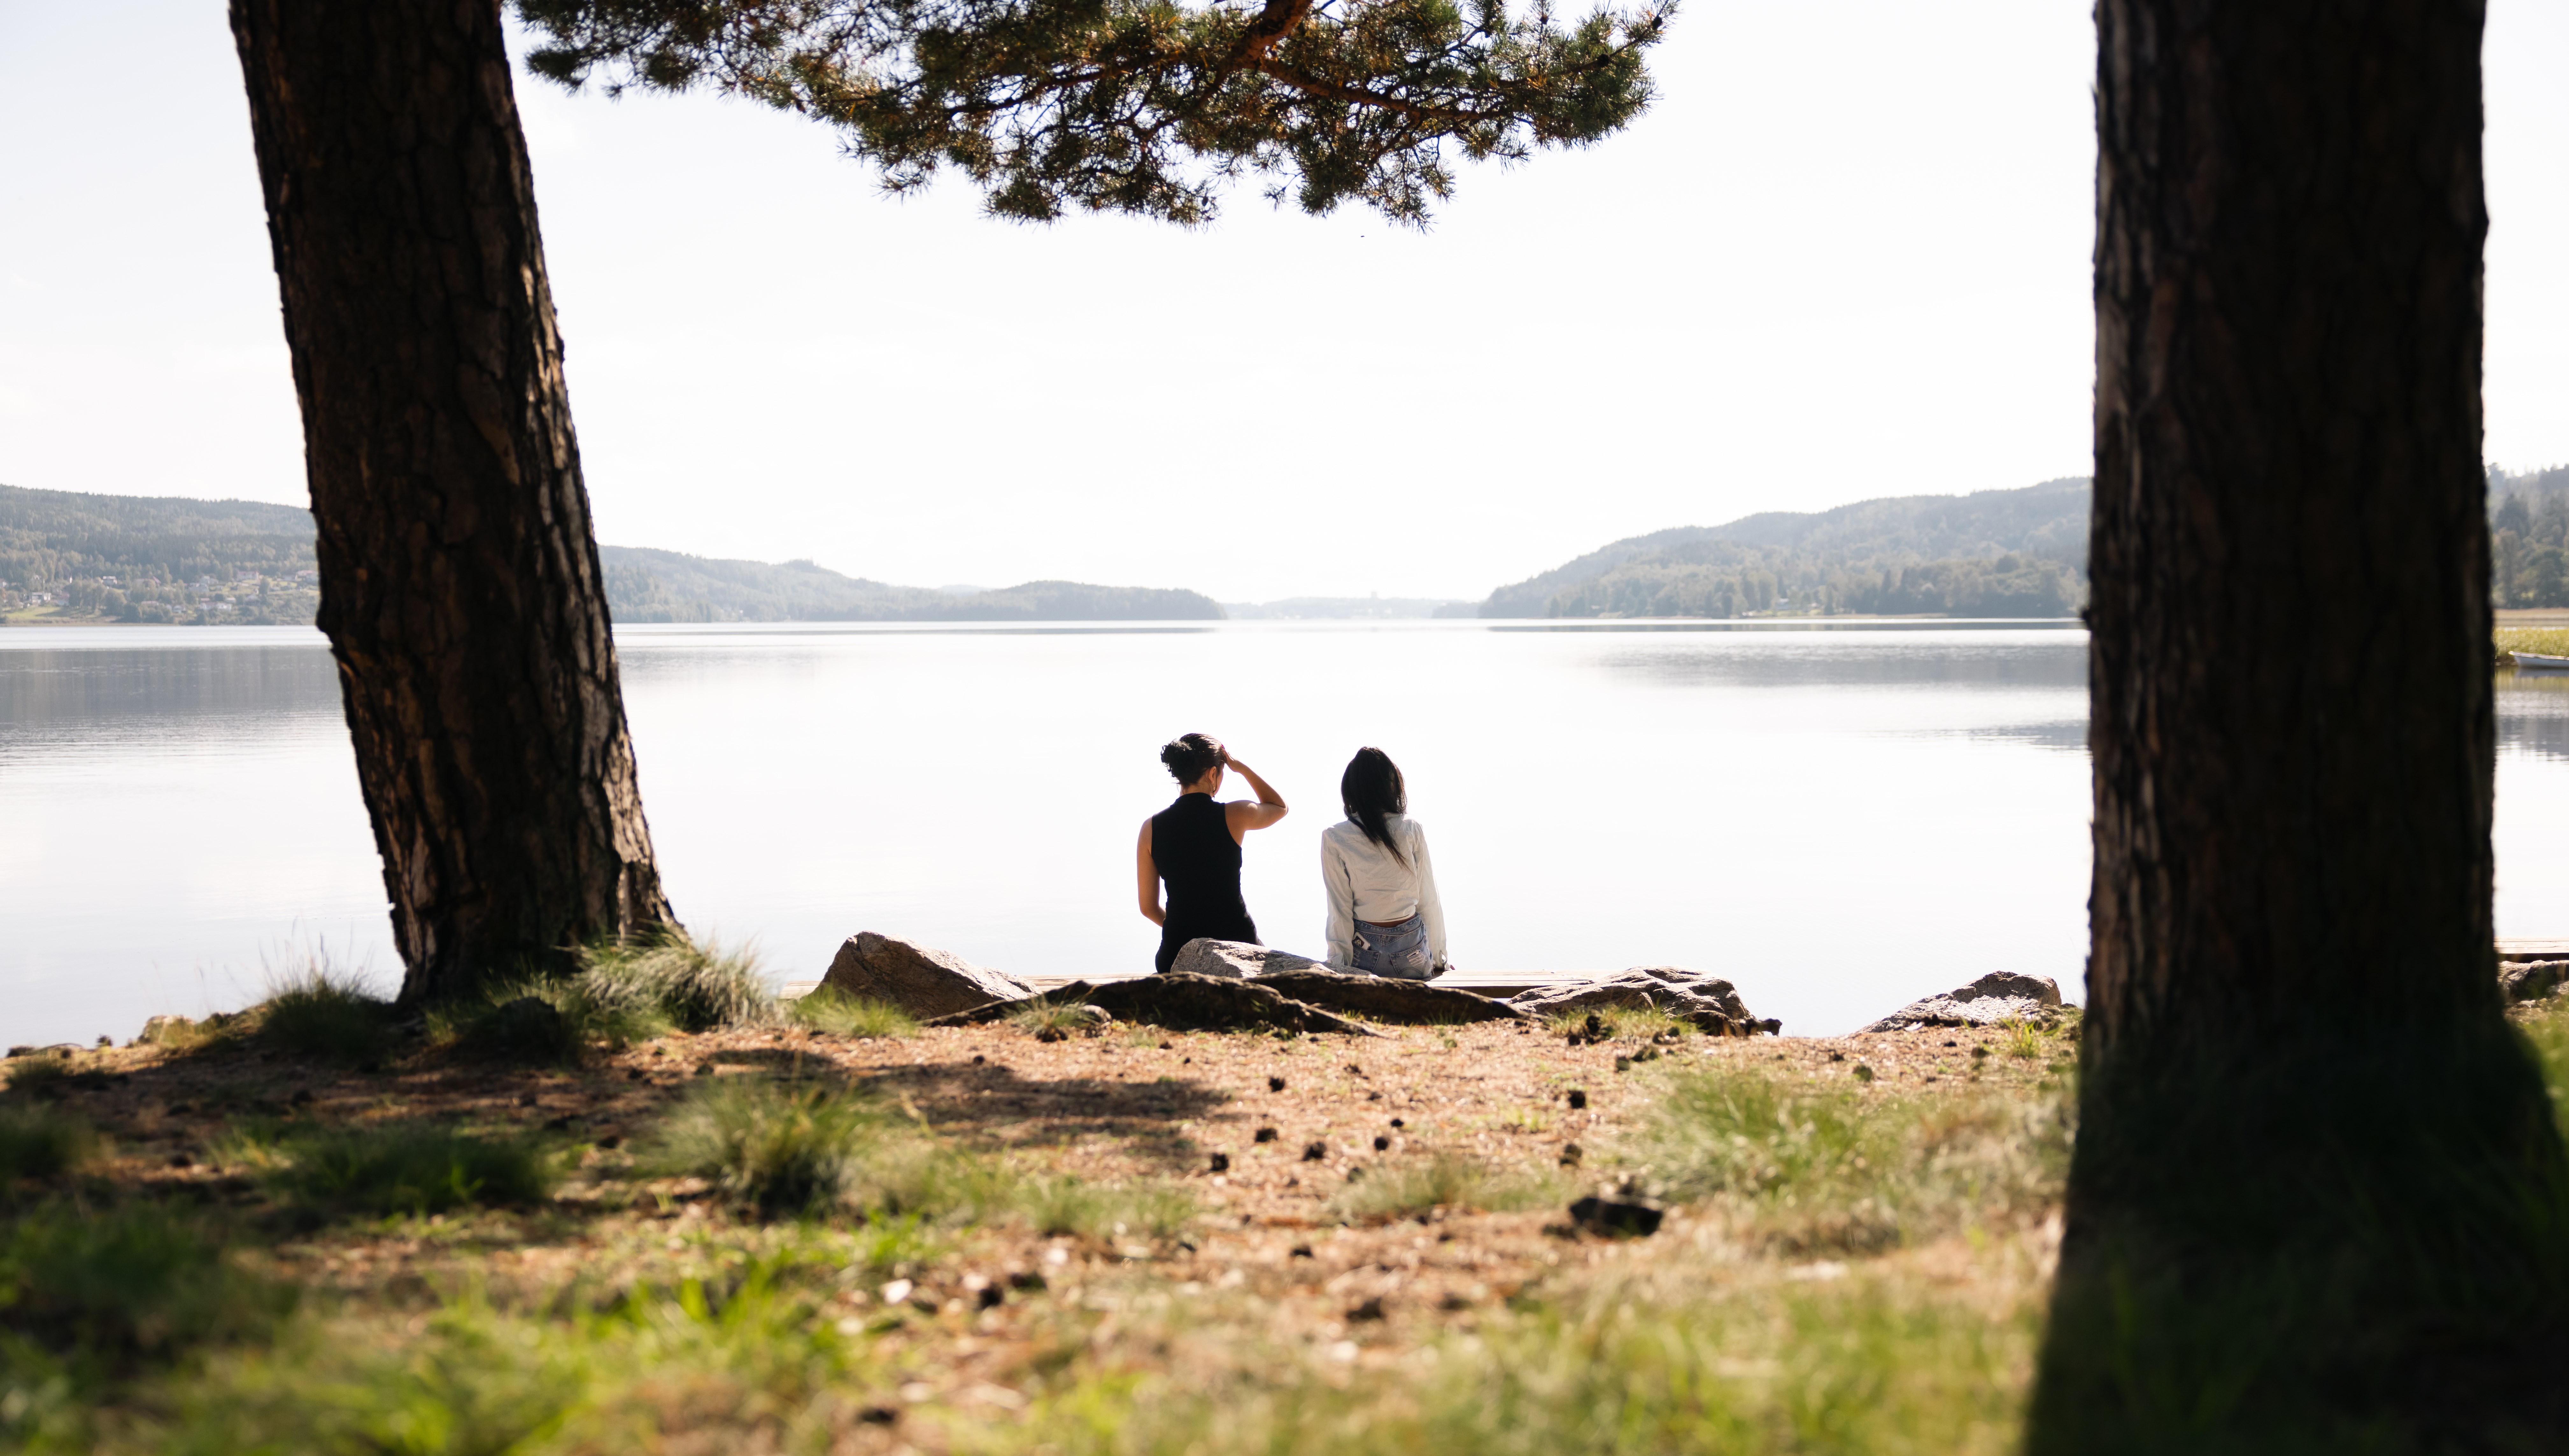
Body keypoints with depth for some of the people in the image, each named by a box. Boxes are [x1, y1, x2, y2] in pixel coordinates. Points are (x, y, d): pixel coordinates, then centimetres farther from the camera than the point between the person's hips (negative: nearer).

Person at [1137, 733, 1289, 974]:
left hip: (1178, 949, 2)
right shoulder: (1233, 816, -4)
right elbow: (1280, 806, 20)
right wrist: (1243, 768, 18)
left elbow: (1148, 907, 8)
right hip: (1236, 941, -2)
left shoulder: (1151, 828, 2)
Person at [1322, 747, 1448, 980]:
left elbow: (1340, 911, -7)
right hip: (1413, 950, 2)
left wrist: (1338, 967, 0)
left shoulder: (1334, 839, -8)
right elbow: (1429, 902, 1)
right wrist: (1438, 959, 11)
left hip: (1365, 952, -1)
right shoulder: (1412, 830, -4)